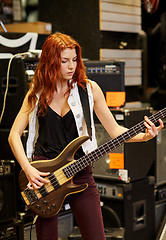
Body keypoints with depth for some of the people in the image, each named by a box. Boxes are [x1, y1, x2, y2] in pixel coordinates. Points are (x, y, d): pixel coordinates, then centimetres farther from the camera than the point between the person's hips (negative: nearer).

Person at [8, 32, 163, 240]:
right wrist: (28, 169, -8)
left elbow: (115, 130, 0)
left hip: (80, 172, 0)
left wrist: (144, 136, -17)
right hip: (43, 174, 0)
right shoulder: (37, 93, 3)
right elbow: (14, 135, 4)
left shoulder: (89, 89, 1)